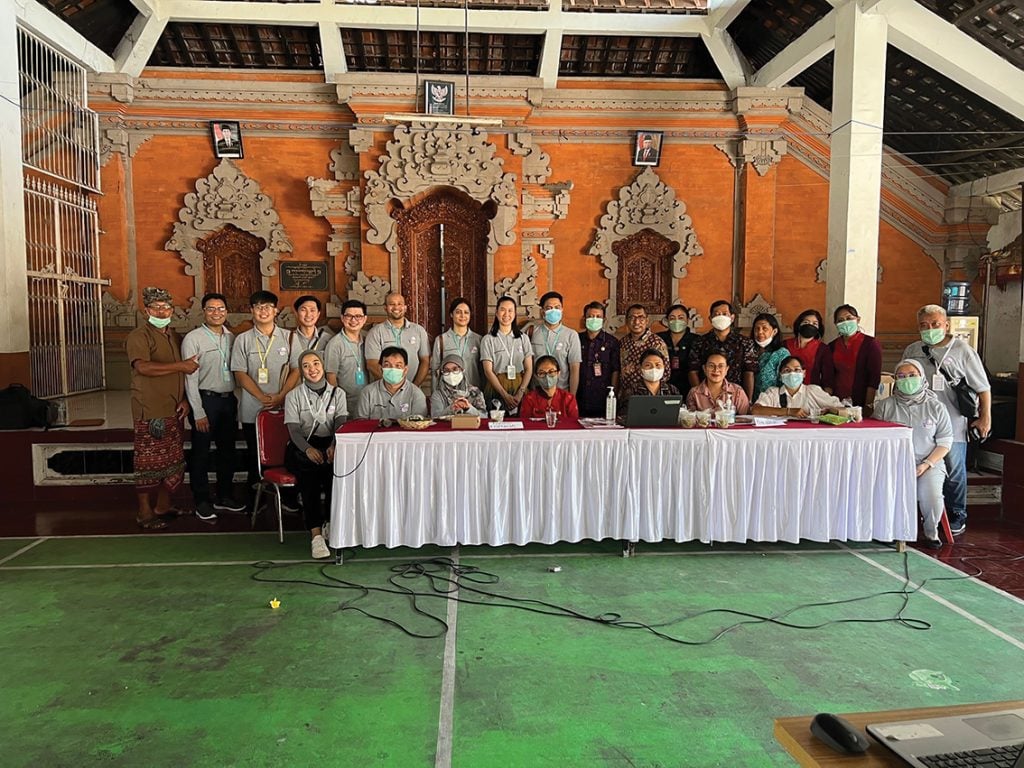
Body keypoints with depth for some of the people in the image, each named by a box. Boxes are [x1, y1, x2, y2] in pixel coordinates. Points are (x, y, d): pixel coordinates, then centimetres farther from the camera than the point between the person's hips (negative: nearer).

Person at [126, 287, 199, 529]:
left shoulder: (175, 337, 18)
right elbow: (143, 367, -22)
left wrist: (185, 399, 8)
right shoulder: (139, 337, -5)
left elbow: (185, 371, 22)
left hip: (174, 411, 7)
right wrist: (180, 365, -19)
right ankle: (145, 512, 7)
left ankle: (163, 506, 23)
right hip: (150, 412, -7)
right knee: (149, 462, -3)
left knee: (174, 461, 10)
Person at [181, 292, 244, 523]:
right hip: (205, 400, -5)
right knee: (201, 454, 3)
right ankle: (202, 502, 15)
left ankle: (225, 496, 28)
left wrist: (237, 402, 6)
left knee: (228, 451, 14)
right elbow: (190, 379, -10)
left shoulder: (231, 337, 10)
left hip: (229, 400, 6)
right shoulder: (193, 339, -7)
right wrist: (198, 413, -14)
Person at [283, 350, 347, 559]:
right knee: (309, 467, -33)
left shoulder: (337, 393, 14)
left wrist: (333, 446, -23)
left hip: (329, 445, 1)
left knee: (335, 466, -32)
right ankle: (316, 534, -37)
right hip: (301, 447, -1)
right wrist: (308, 448, -24)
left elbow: (340, 424, -1)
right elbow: (294, 429, -3)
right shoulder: (293, 396, 11)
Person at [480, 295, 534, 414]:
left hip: (519, 387, 2)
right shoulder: (488, 340, 1)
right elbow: (488, 371, -5)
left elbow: (529, 369, 5)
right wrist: (505, 395, -14)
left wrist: (520, 393, -10)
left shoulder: (523, 338, 9)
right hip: (496, 389, -2)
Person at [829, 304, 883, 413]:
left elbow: (874, 378, -10)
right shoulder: (832, 346, 8)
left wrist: (868, 406, -16)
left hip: (860, 404, -3)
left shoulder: (871, 343, -4)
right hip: (837, 403, 3)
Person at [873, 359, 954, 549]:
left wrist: (926, 465, -8)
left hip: (929, 464, 1)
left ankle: (931, 532, 4)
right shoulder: (885, 405, 8)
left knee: (932, 497, -27)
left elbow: (945, 442, 7)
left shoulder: (936, 407, 9)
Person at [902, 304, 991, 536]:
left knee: (954, 472, 2)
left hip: (953, 424, -4)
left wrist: (985, 417, -4)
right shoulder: (911, 351, 10)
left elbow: (983, 387, 1)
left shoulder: (963, 350, 0)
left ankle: (957, 516, 15)